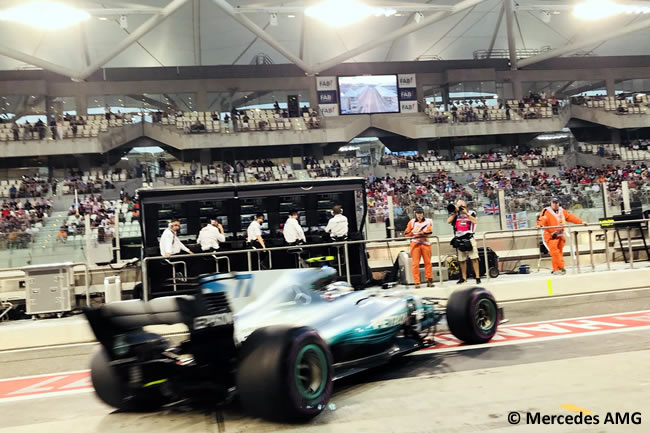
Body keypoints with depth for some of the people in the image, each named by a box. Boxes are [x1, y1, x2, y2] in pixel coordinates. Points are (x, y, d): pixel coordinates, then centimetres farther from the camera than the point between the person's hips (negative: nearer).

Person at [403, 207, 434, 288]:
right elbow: (406, 233, 7)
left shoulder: (428, 221, 10)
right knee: (415, 263, -4)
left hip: (425, 243, 0)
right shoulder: (411, 222, 13)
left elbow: (429, 231, -6)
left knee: (427, 262, 0)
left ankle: (429, 280, 7)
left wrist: (417, 232, -11)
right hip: (415, 244, 0)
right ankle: (417, 282, -2)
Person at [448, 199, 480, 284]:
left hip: (469, 238, -3)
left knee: (474, 258, -7)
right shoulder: (455, 214, 12)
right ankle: (463, 278, 16)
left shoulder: (471, 213, 6)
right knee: (462, 260, 8)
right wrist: (455, 213, -4)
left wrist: (466, 213, -9)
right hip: (459, 239, 3)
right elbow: (448, 221, -2)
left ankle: (477, 276, -4)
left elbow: (475, 221, -11)